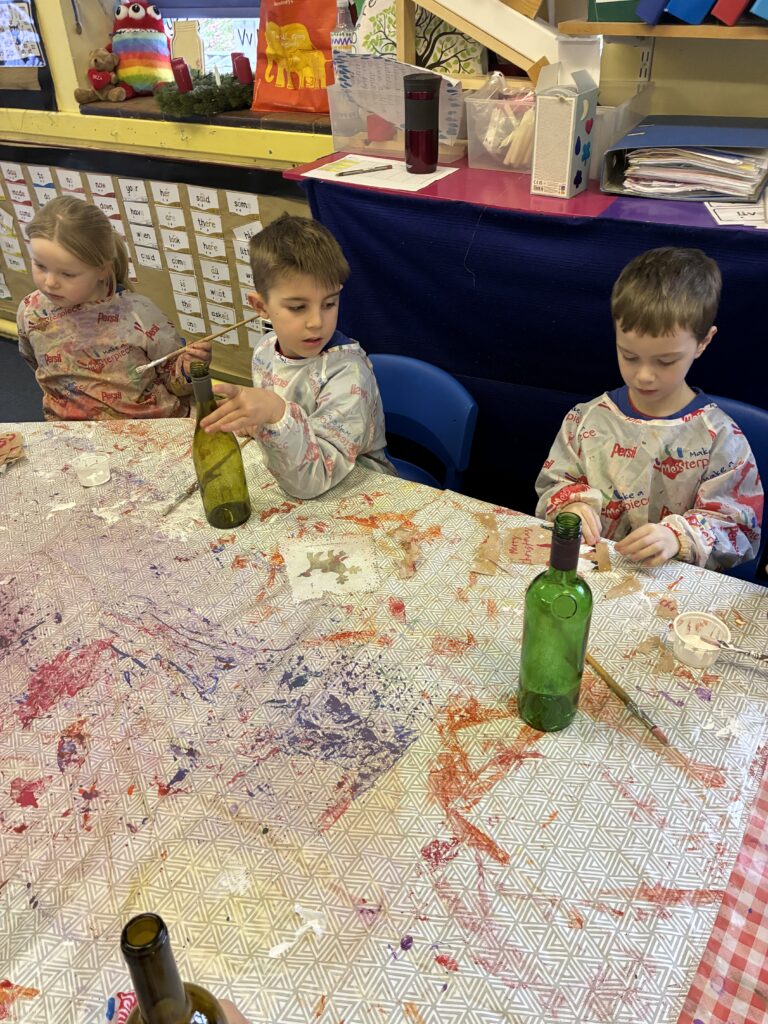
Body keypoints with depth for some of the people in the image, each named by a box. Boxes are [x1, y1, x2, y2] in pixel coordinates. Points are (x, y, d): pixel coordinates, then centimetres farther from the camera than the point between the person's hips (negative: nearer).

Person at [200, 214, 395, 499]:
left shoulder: (347, 371, -22)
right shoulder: (265, 352, -3)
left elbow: (312, 481, -28)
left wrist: (277, 415, -41)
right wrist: (251, 421, -4)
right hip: (286, 479, 5)